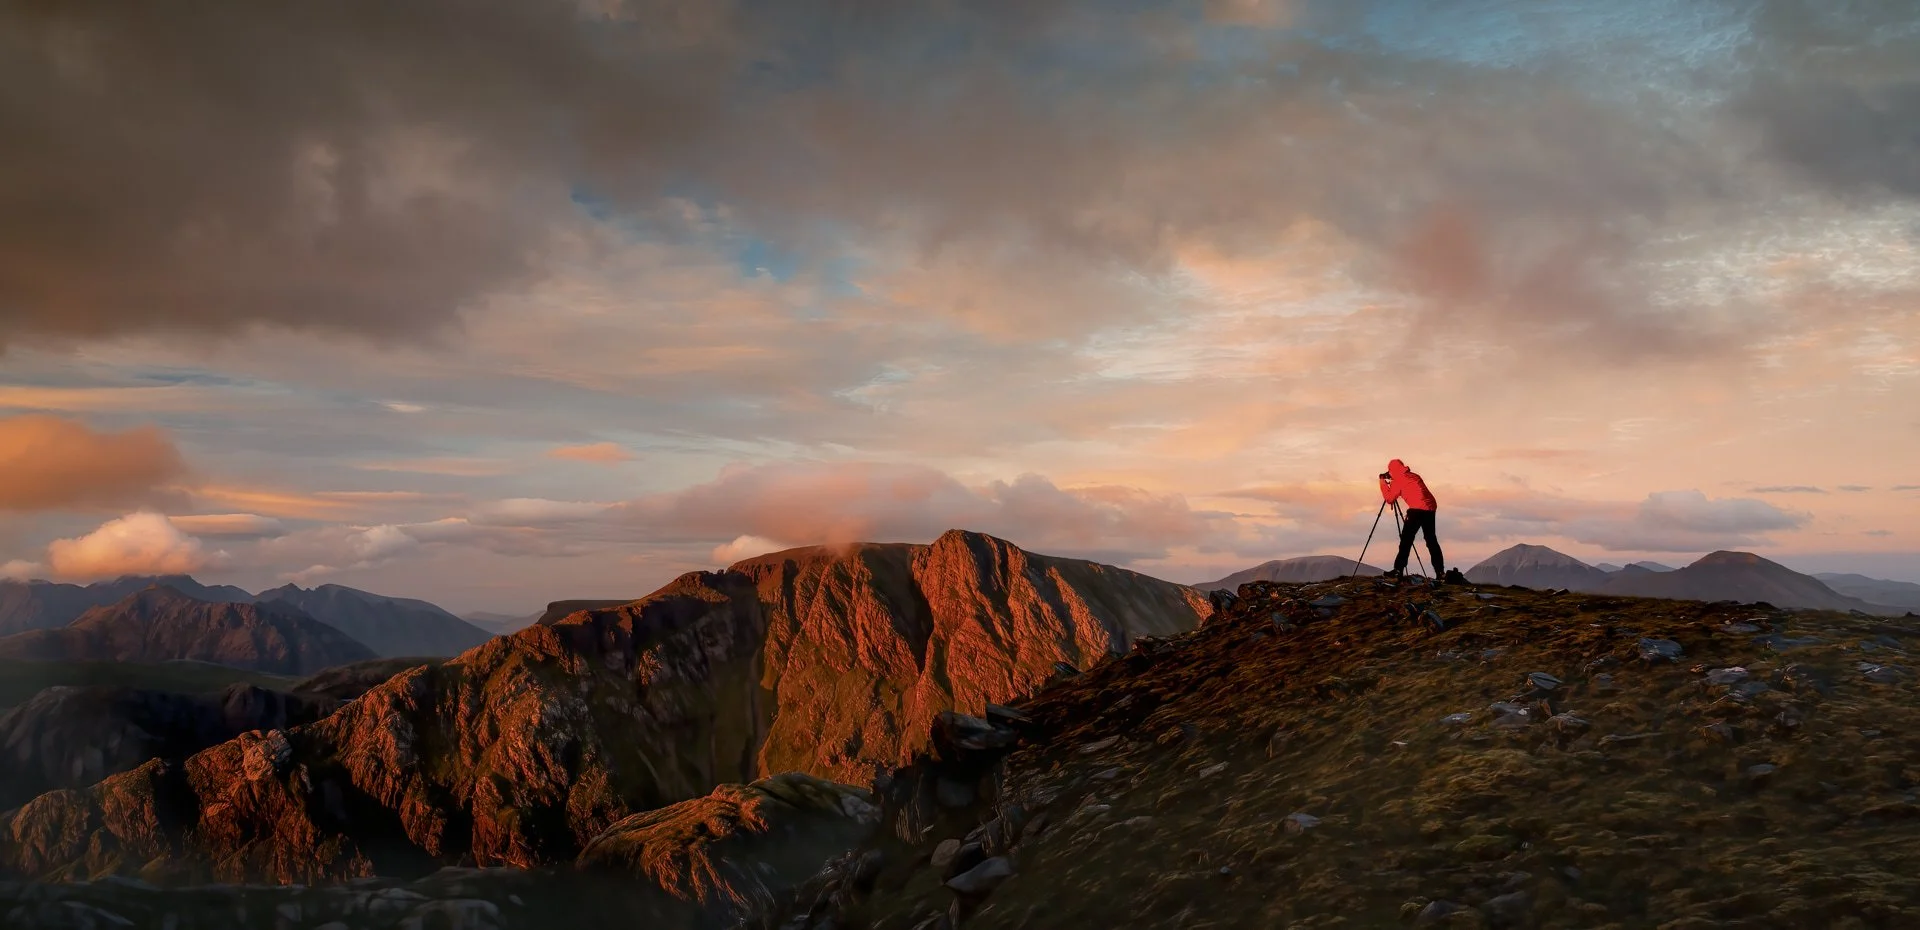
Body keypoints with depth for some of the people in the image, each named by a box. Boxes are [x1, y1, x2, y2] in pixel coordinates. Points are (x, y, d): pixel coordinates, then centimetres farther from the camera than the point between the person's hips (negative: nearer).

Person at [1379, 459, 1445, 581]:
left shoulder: (1398, 480, 3)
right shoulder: (1413, 475, 24)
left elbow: (1389, 498, 5)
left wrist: (1383, 482, 14)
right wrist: (1391, 483, 32)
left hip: (1417, 510, -7)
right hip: (1430, 508, 7)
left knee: (1406, 539, -4)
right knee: (1431, 540, 13)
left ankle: (1398, 570, -10)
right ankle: (1440, 572, 9)